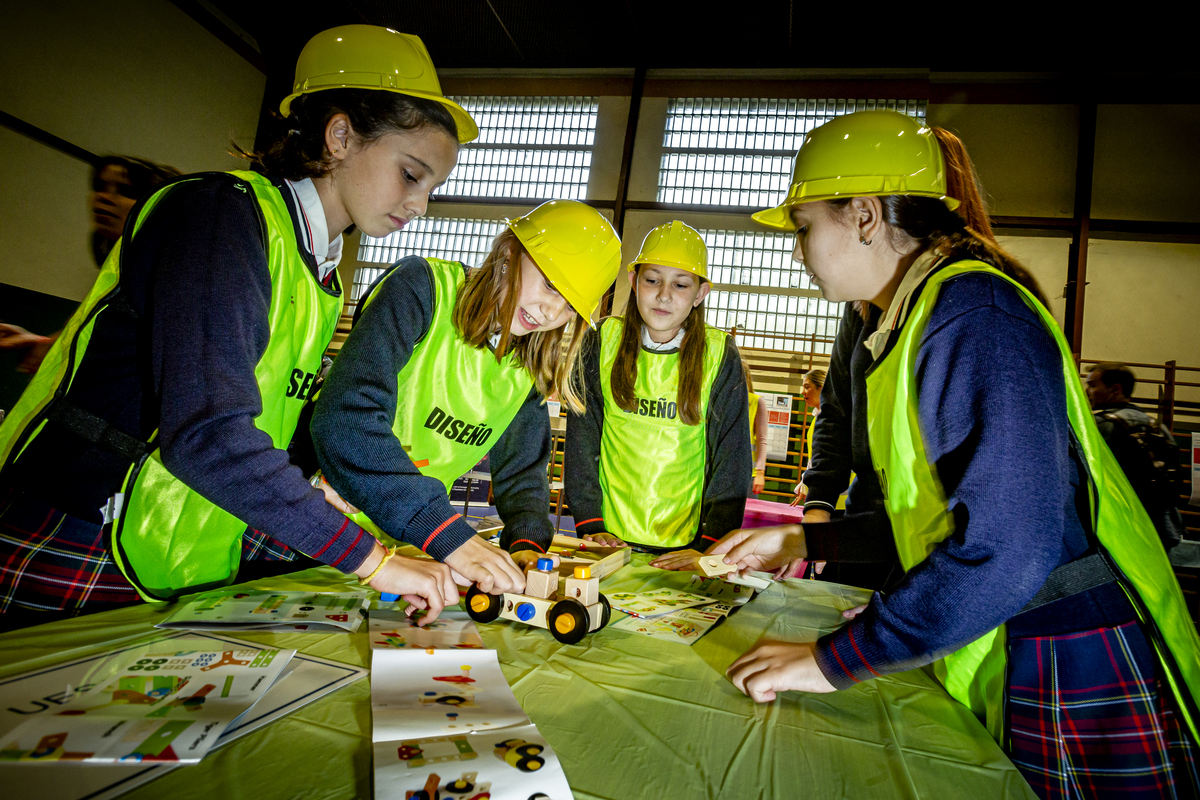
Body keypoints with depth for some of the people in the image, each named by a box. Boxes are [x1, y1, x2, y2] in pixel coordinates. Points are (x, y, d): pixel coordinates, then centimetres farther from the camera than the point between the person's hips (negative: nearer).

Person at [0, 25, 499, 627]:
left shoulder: (322, 280, 9)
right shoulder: (225, 213, -16)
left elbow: (262, 438, 8)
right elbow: (204, 432, -29)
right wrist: (369, 558, -26)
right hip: (68, 563, -7)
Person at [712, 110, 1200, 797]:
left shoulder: (971, 310, -20)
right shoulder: (929, 312, 11)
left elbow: (1008, 547, -29)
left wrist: (832, 662, -23)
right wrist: (805, 542, 14)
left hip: (1079, 683, -9)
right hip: (1011, 669, 9)